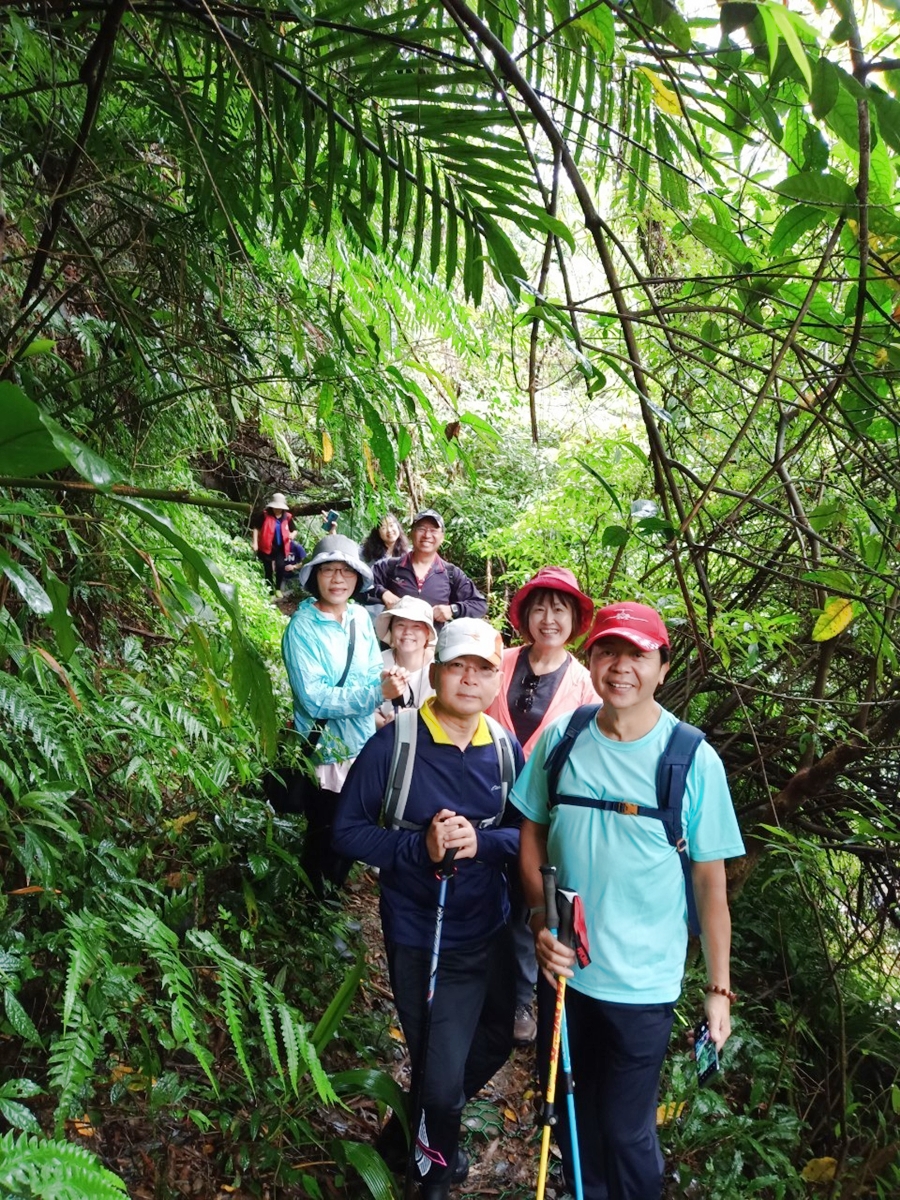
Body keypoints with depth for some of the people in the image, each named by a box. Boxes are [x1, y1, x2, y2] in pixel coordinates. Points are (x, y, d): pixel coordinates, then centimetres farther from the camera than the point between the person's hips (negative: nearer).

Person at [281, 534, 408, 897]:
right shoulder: (302, 627, -18)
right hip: (325, 753, -6)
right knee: (324, 840, 12)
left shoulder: (360, 618, -1)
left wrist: (387, 678, -19)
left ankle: (337, 892, 47)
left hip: (363, 745, 6)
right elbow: (314, 699, -24)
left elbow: (374, 673, 5)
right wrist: (377, 692, -29)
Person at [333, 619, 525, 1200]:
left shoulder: (504, 750, -5)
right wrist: (420, 846, -28)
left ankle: (422, 1121, 55)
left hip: (491, 931, 5)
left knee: (494, 1044, 25)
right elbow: (348, 831, -13)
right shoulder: (393, 745, -18)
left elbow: (527, 835, -2)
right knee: (441, 1074, 6)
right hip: (421, 941, -5)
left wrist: (479, 841, -23)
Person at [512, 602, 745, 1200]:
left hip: (643, 983, -3)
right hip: (563, 968, 4)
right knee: (569, 1112, 22)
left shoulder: (694, 761, -15)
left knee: (626, 1129, 10)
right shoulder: (560, 740, -7)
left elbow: (711, 880, -9)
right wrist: (541, 923, -7)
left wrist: (720, 988, -6)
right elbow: (532, 834, 4)